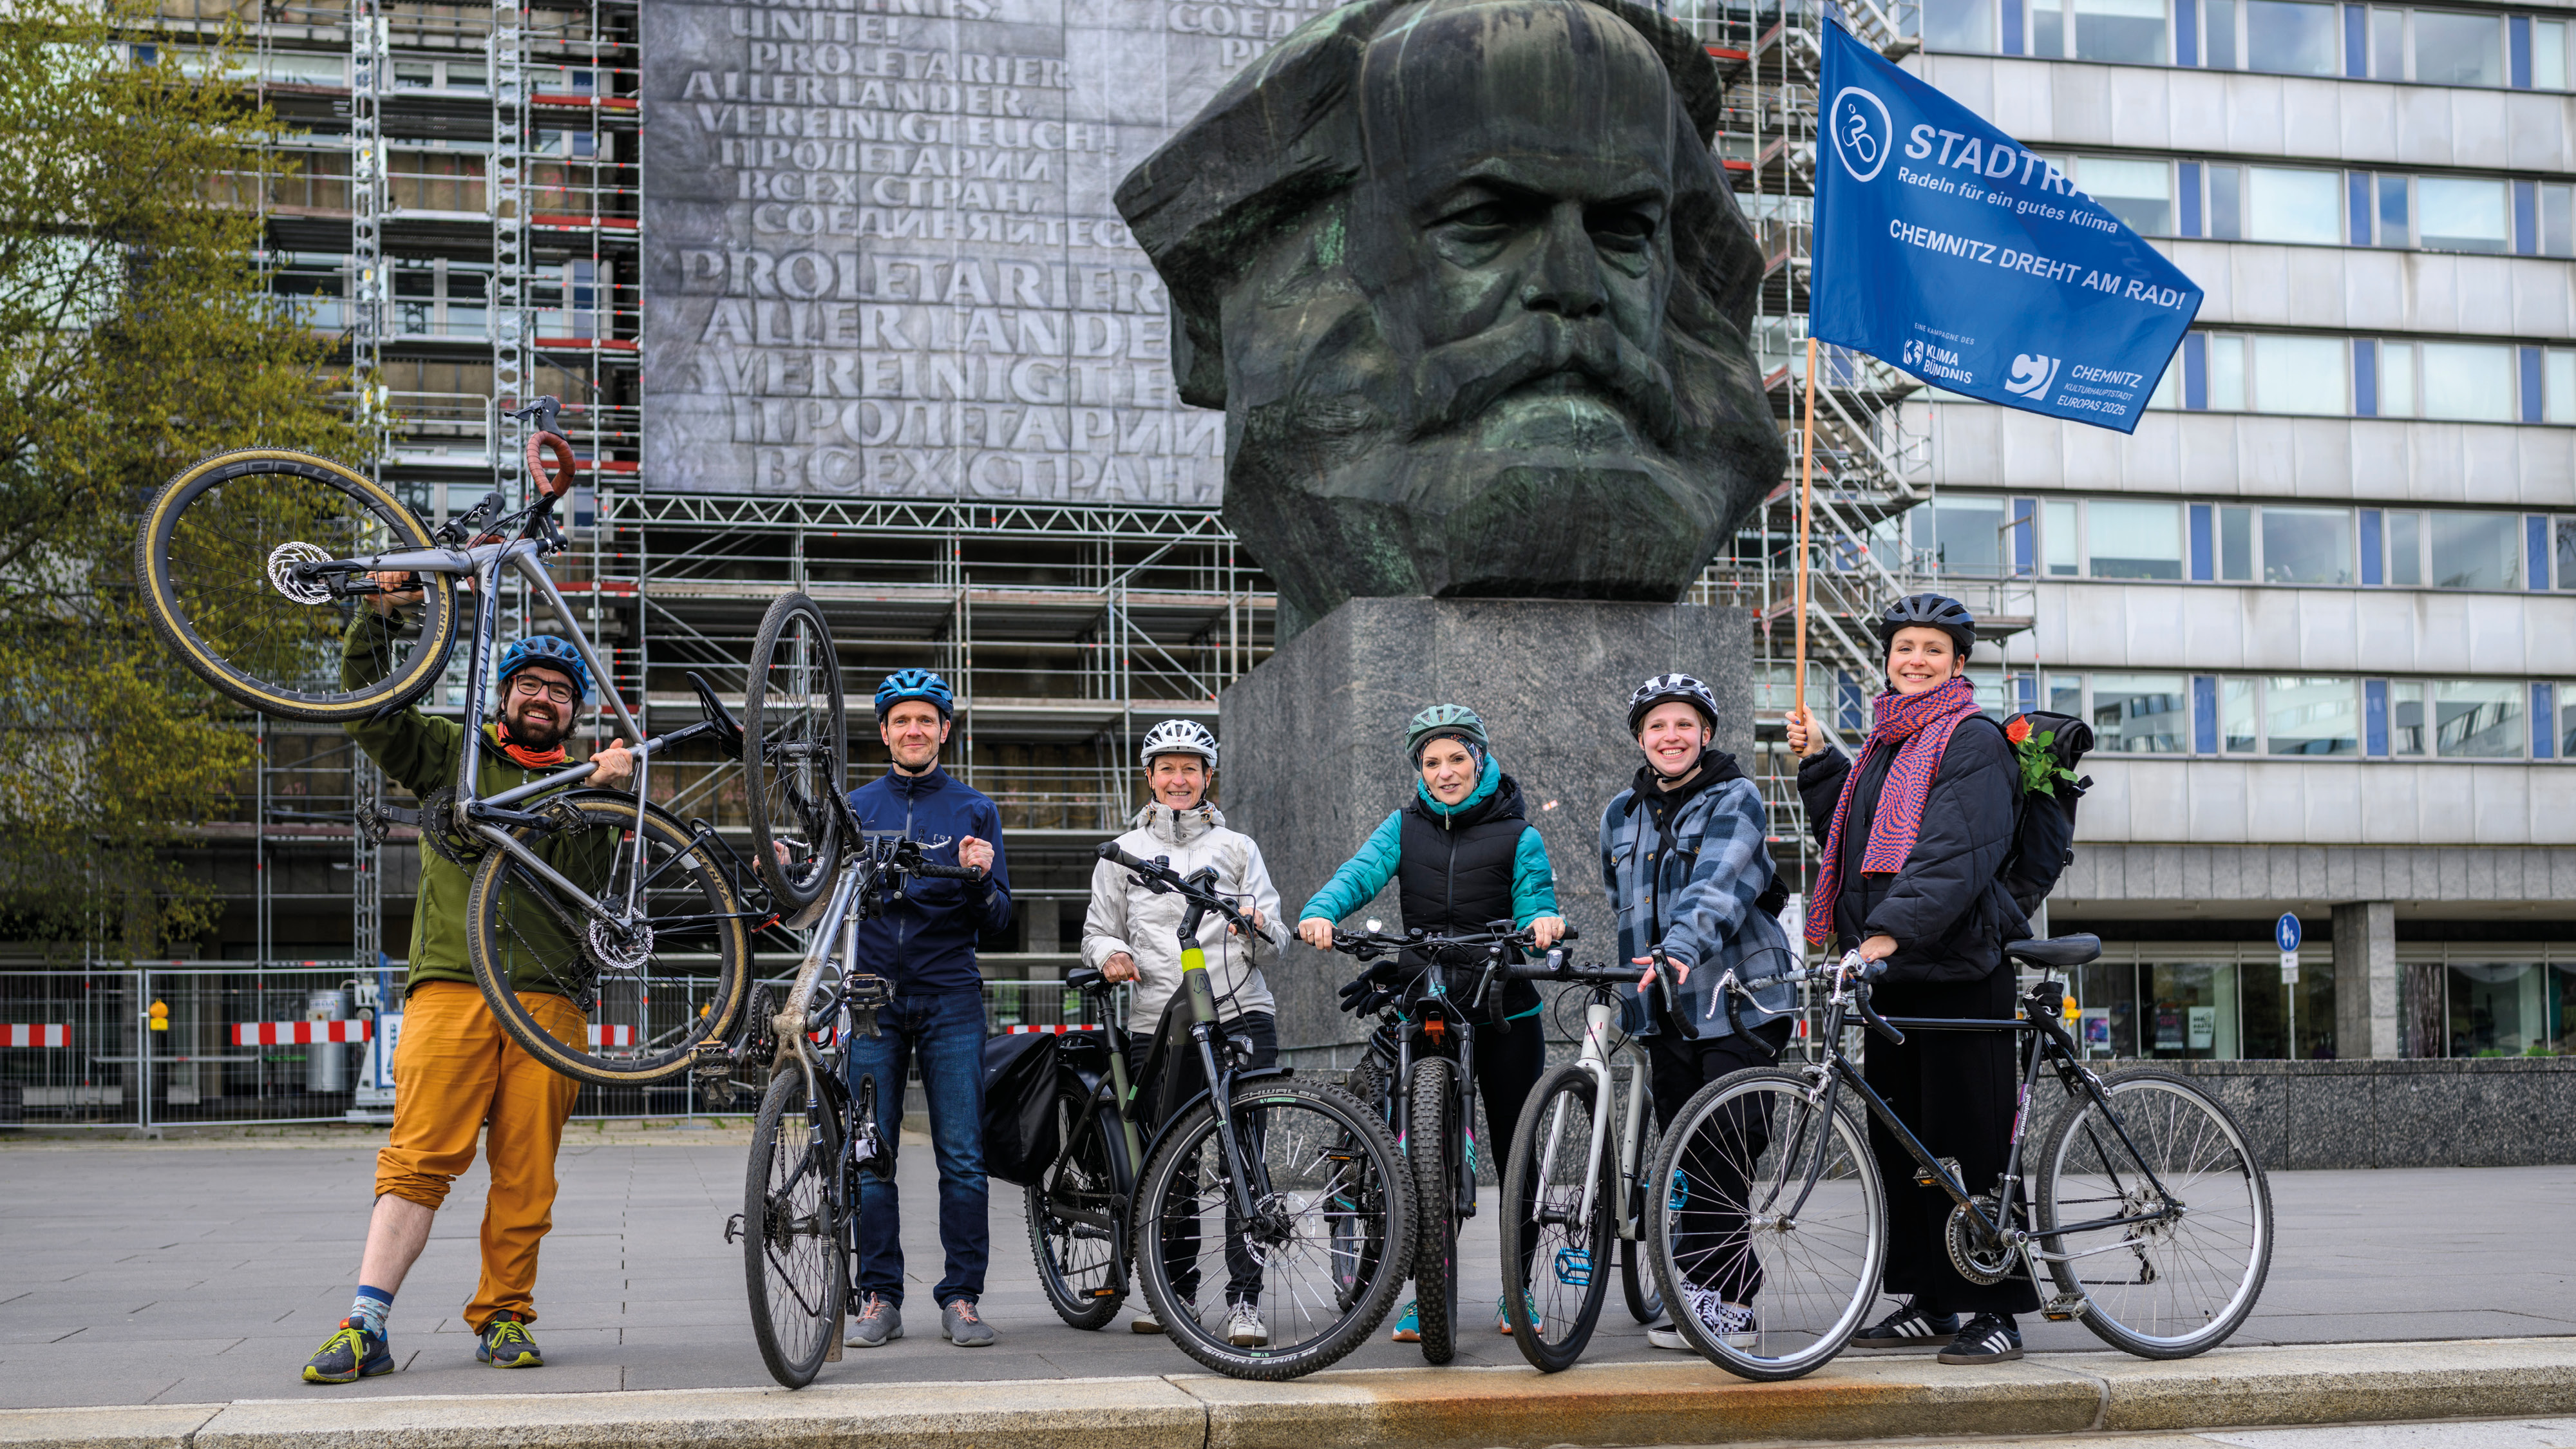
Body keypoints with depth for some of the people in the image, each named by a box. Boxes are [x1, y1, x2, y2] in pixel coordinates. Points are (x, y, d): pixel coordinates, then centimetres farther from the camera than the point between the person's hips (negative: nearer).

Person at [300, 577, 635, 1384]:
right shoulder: (452, 754, 17)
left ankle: (504, 1318, 9)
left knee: (526, 1174, -1)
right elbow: (371, 711, 9)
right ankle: (366, 1326, -12)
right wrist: (379, 620, -4)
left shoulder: (585, 785, 20)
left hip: (548, 999, 2)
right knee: (418, 1158, -10)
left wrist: (611, 789, -12)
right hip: (450, 984, -2)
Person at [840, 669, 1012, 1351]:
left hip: (951, 997, -1)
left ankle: (962, 1298, 3)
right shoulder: (855, 808, 11)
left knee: (963, 1156, -3)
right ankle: (879, 1298, 7)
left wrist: (981, 879, -16)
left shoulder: (974, 810, 8)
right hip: (874, 994, 1)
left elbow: (996, 921, 5)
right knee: (870, 1156, 0)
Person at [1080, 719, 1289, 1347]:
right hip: (1157, 1025, 2)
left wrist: (1258, 929, -14)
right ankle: (1177, 1289, 18)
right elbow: (1098, 929, 17)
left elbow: (1274, 941, 9)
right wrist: (1110, 954, -6)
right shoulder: (1124, 853, 16)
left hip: (1240, 1017, -1)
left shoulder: (1236, 848, 14)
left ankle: (1244, 1299, -11)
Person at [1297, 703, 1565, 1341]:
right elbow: (1361, 872, -7)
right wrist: (1321, 911, -28)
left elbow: (1532, 903, -3)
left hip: (1506, 1013, -1)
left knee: (1515, 1151, 5)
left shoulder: (1517, 834, 4)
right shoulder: (1405, 827, 8)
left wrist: (1544, 921, -28)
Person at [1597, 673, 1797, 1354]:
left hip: (1739, 1002, -5)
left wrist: (1680, 949, -37)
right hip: (1663, 1010, 6)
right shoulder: (1621, 814, 14)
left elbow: (1719, 885, -21)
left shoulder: (1736, 799, -4)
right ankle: (1730, 1302, 13)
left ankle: (1711, 1293, -4)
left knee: (1724, 1154, -9)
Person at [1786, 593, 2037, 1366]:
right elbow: (1849, 834, 25)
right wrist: (1818, 761, 15)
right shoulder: (1885, 743, 19)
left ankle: (1996, 1310, 2)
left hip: (1959, 969, -8)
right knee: (1897, 1142, 10)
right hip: (1890, 970, 8)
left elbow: (1956, 852, -19)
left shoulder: (1972, 742, -7)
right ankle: (1929, 1301, 19)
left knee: (1968, 1145, -6)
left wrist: (1894, 928, -30)